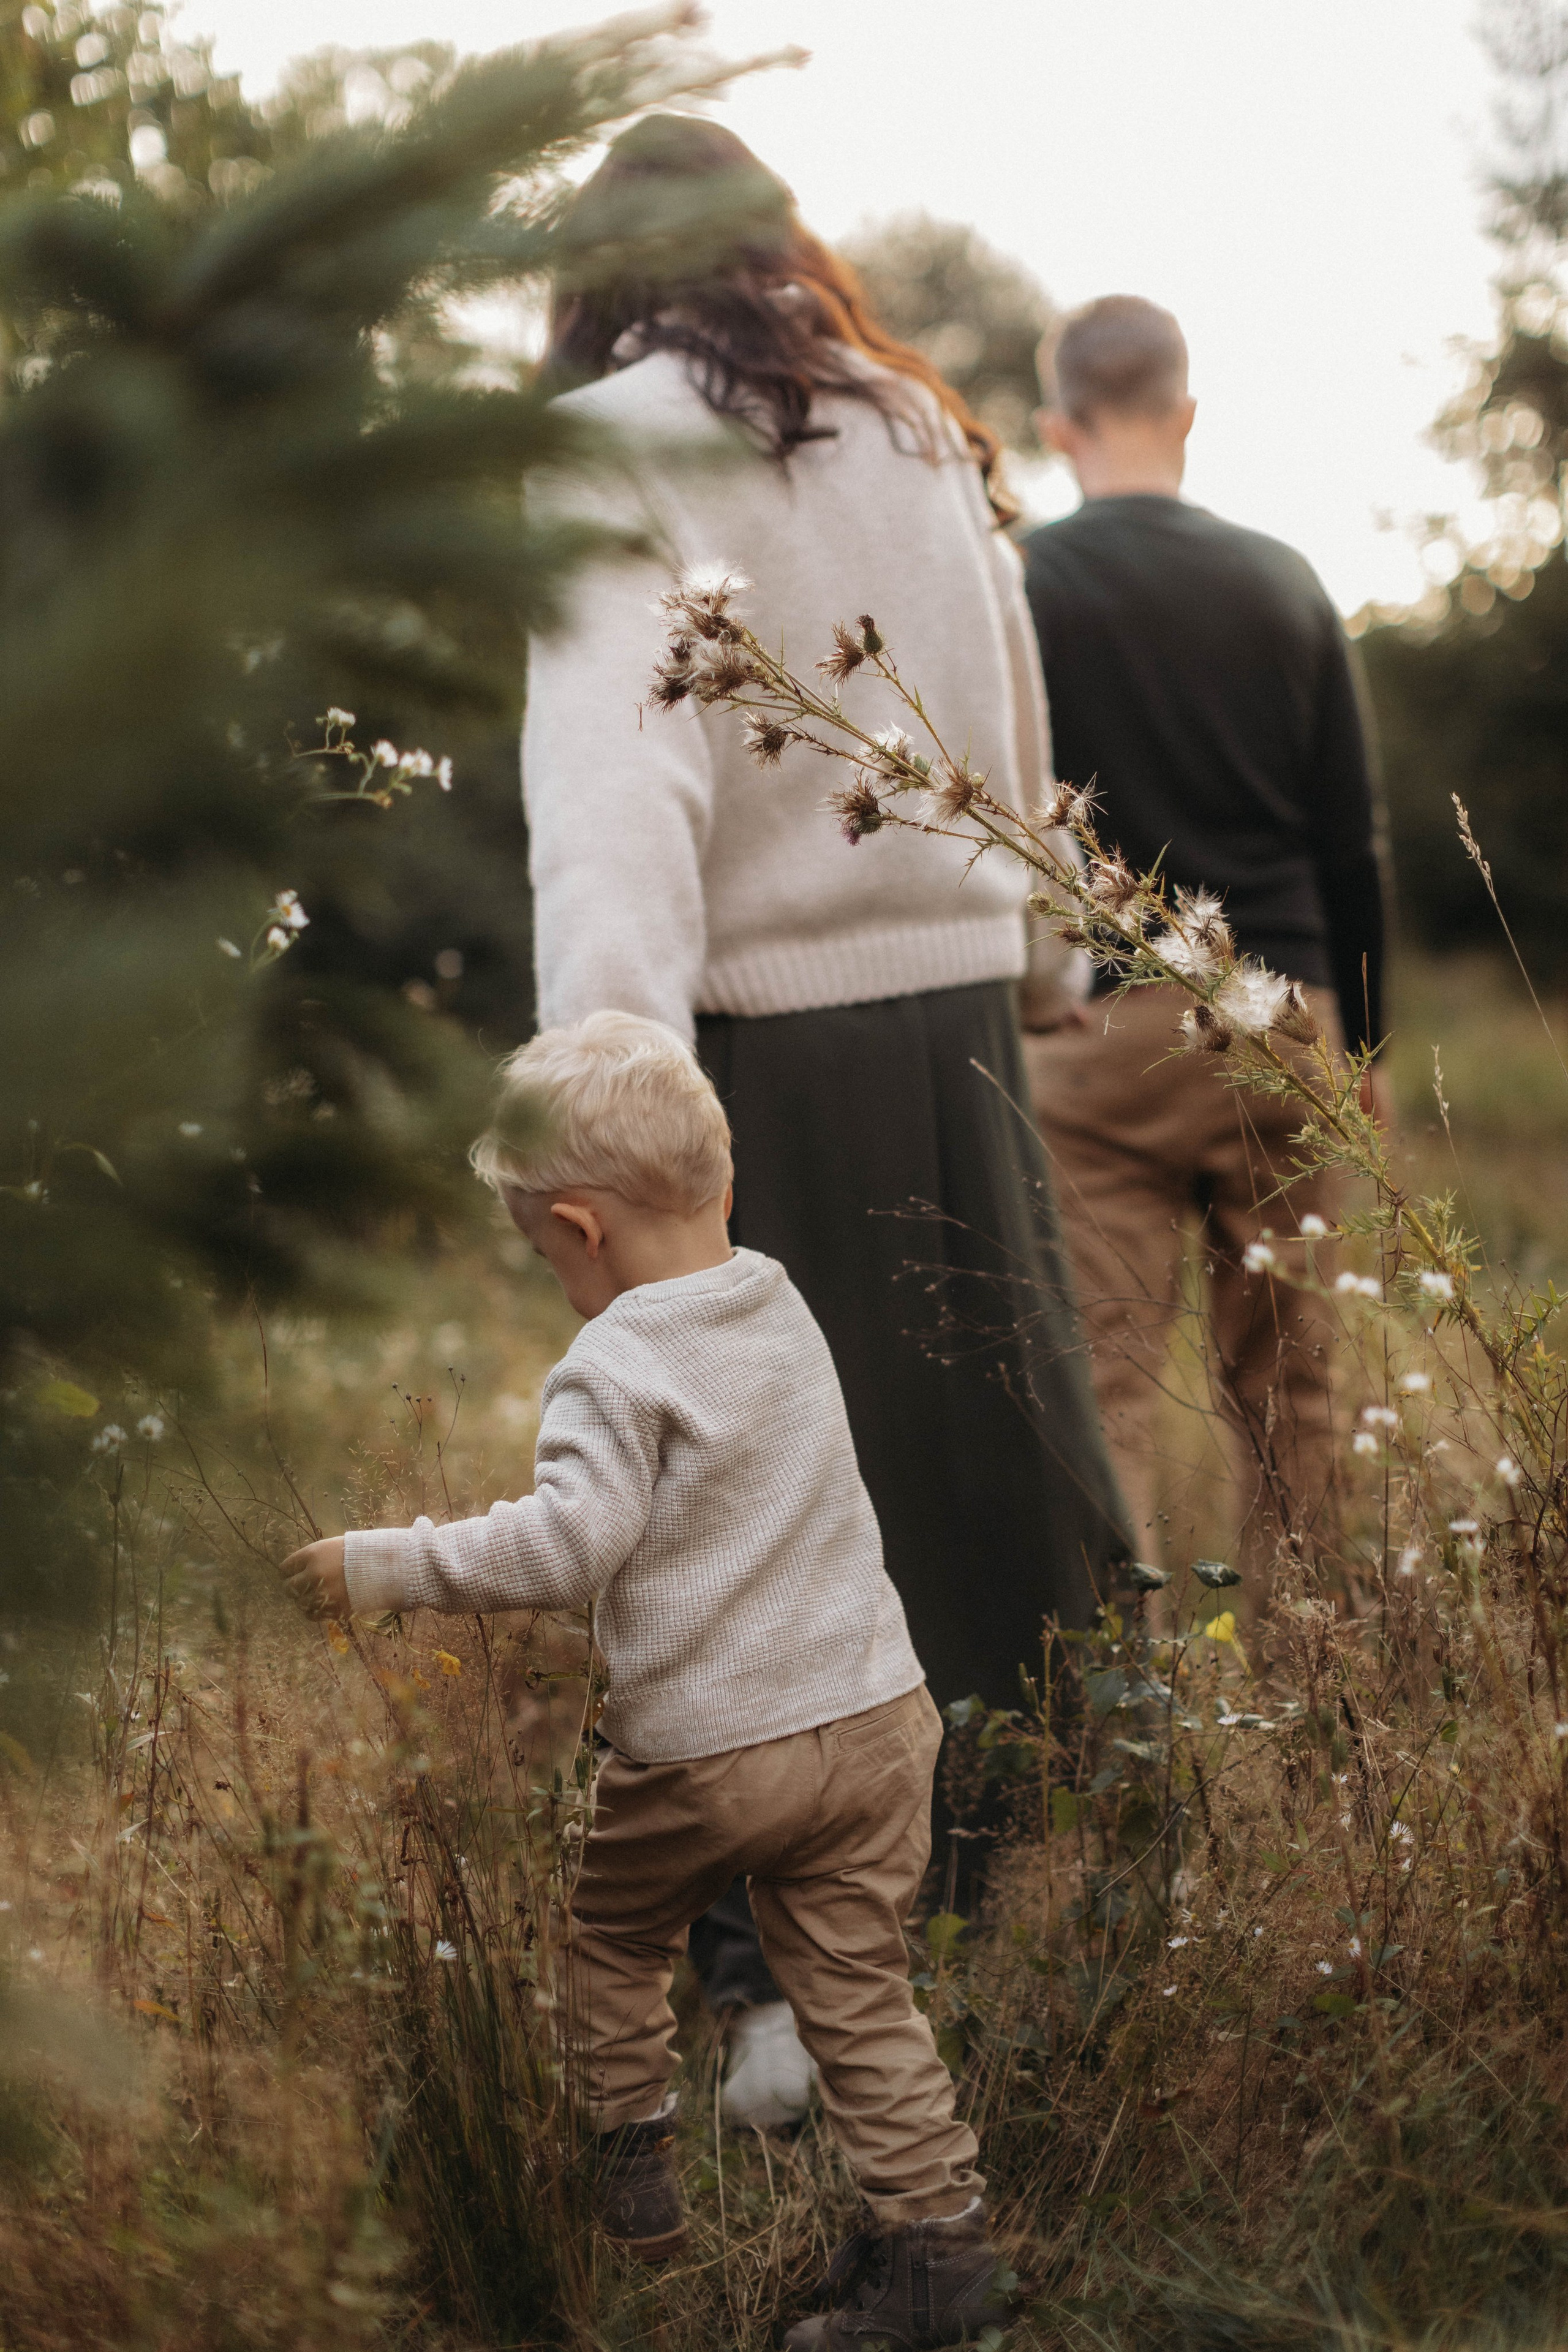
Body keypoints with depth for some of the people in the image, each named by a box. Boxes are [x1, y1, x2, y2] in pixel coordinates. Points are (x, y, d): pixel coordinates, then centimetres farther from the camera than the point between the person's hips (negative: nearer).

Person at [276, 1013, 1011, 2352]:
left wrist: (386, 1565, -18)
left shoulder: (617, 1365, -15)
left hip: (704, 1757, -5)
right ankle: (940, 2244, 9)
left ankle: (633, 2175, 30)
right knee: (860, 1995, 11)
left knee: (610, 1939, 22)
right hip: (874, 1717, 6)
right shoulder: (785, 1312, 8)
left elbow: (571, 1546, -25)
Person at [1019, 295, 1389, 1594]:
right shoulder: (1285, 584, 7)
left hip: (1099, 1033, -3)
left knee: (1108, 1384, -3)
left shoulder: (1016, 586, -2)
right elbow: (1355, 842, 10)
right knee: (1286, 1373, 11)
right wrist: (1363, 1043, 18)